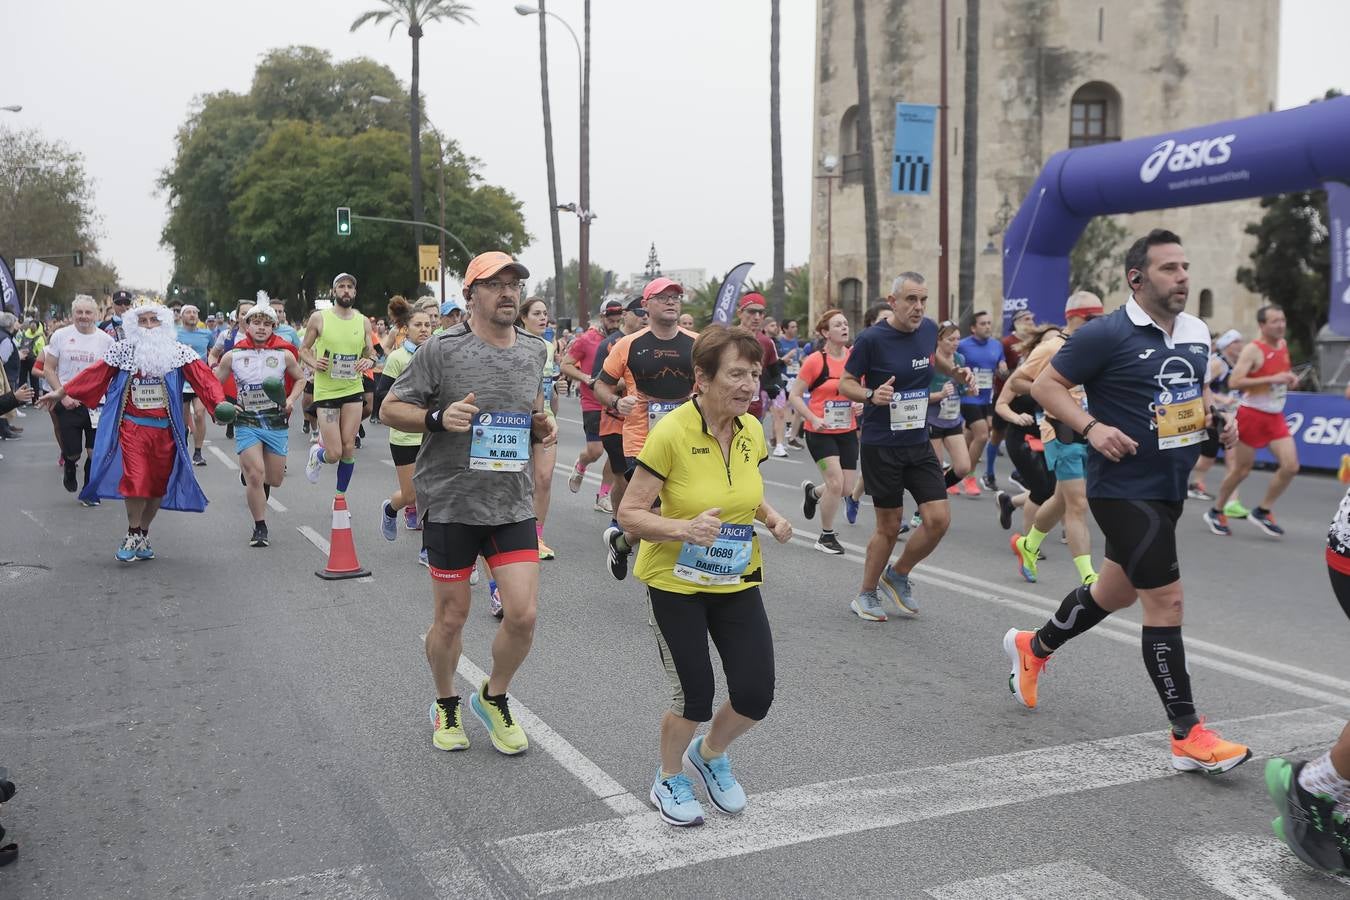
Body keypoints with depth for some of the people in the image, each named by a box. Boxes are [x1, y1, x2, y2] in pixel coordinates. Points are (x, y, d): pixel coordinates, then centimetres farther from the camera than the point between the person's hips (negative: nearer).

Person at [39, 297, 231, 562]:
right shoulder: (122, 351, 3)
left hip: (165, 429, 1)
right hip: (132, 427, -1)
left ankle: (143, 534, 28)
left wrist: (219, 402, -27)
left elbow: (202, 376, -11)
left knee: (158, 483, 10)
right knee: (135, 480, -11)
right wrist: (61, 393, 8)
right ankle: (133, 535, 8)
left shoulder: (178, 352, 0)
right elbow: (94, 375, 7)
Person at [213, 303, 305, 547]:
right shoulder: (232, 356, -2)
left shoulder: (284, 354, -1)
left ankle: (248, 470, 45)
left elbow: (300, 379, 15)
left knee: (275, 480, 9)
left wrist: (292, 399, -2)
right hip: (246, 423, -2)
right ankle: (260, 528, 3)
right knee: (255, 476, -13)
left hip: (277, 424, 2)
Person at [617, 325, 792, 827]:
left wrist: (772, 518, -4)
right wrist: (684, 528, -34)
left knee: (756, 695, 0)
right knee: (694, 697, 0)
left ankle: (710, 754, 34)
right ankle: (668, 782, 31)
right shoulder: (670, 433, -21)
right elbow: (630, 515, -17)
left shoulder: (751, 431, -2)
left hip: (738, 583, 5)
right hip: (675, 585, -5)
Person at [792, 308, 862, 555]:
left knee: (846, 488, 5)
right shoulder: (816, 361, -12)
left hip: (847, 432, 5)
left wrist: (862, 404, -5)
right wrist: (813, 419, -20)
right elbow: (795, 396, -8)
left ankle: (812, 491, 39)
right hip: (821, 432, -5)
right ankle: (826, 537, 7)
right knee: (836, 482, -13)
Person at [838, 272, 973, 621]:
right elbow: (845, 383, -6)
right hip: (881, 446, -5)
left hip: (919, 444, 5)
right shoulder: (872, 339, -14)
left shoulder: (928, 328, 2)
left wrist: (955, 370, 7)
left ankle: (897, 575, 22)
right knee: (889, 526, 2)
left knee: (939, 518, -3)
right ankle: (865, 595, 24)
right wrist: (872, 394, -26)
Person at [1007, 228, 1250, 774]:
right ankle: (1189, 738, 1)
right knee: (1166, 601, -8)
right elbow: (1046, 386, -11)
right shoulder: (1107, 334, -15)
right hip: (1124, 489, -8)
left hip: (1169, 487, 9)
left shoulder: (1197, 333, 8)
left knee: (1116, 591, 20)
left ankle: (1032, 648, 43)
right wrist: (1092, 427, -24)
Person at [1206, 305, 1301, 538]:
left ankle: (1262, 512, 10)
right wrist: (1272, 379, -26)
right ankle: (1216, 512, 22)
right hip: (1252, 414, -6)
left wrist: (1290, 379, 4)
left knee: (1291, 466, -6)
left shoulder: (1283, 345, 8)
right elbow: (1234, 382, -25)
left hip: (1276, 416, 7)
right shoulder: (1253, 350, -15)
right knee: (1242, 469, 3)